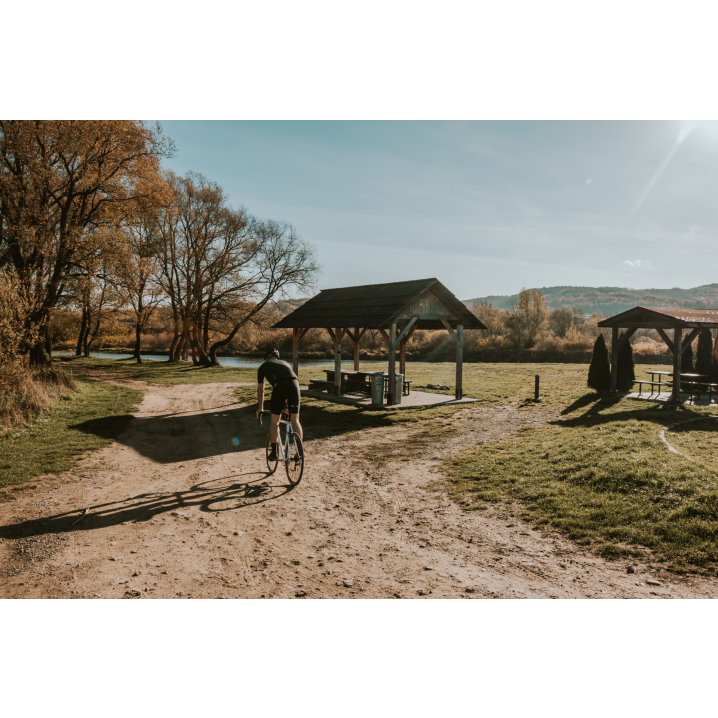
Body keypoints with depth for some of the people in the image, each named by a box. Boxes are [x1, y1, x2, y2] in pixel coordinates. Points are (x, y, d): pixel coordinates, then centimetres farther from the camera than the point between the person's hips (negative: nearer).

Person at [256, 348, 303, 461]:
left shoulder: (263, 366, 30)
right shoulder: (285, 363, 38)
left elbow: (260, 390, 36)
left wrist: (260, 408, 48)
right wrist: (288, 403, 55)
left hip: (279, 386, -3)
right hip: (294, 384, 3)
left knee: (274, 421, 12)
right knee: (295, 420, 11)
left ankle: (275, 452, 16)